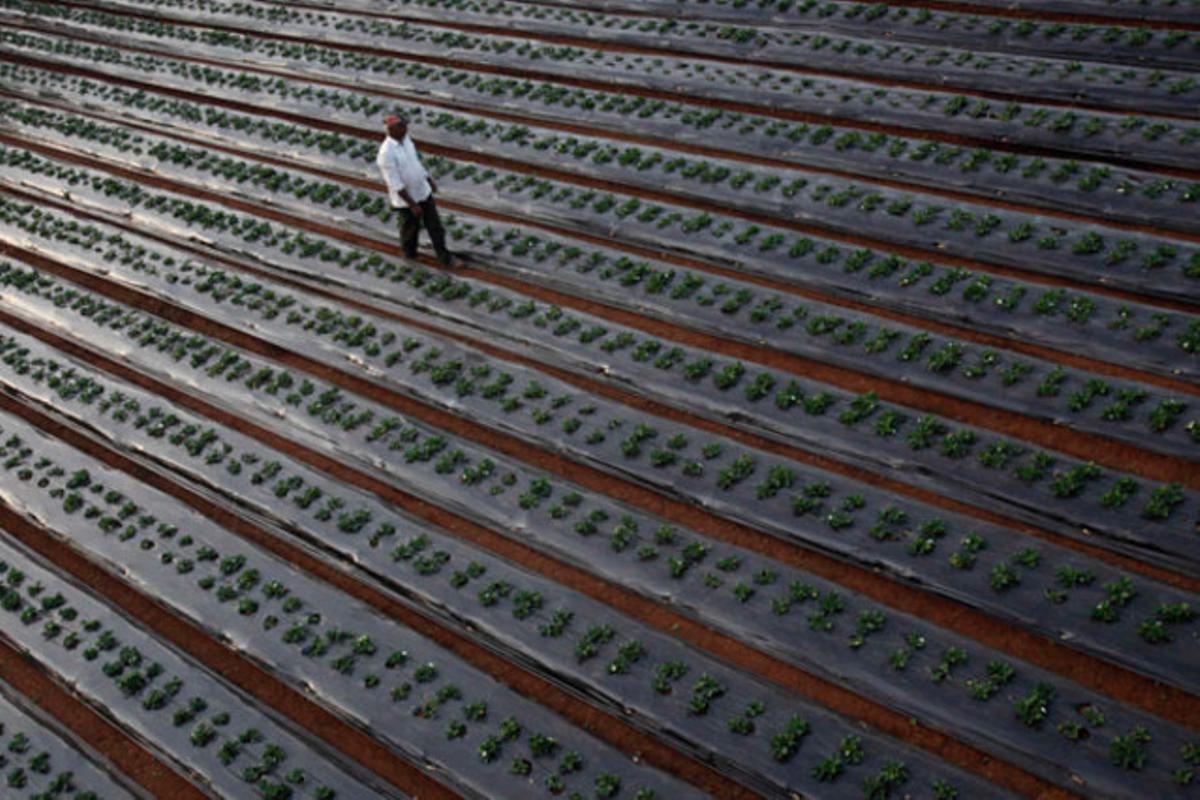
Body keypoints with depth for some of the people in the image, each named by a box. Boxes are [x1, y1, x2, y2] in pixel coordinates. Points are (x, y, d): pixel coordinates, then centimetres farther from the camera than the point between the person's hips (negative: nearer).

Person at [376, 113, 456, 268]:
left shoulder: (406, 138, -5)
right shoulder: (386, 153, -29)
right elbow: (396, 184, -26)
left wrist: (430, 179, 18)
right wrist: (412, 205, -23)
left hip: (423, 191, 6)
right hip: (406, 198, -6)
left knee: (434, 225, 11)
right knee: (411, 227, 17)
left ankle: (443, 256, 24)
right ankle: (409, 251, 45)